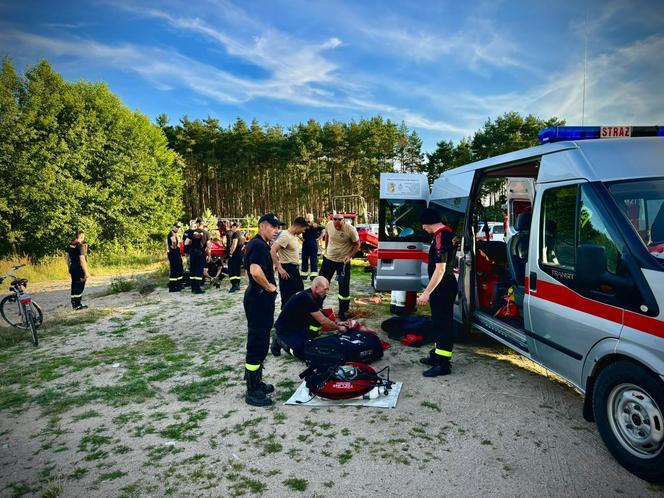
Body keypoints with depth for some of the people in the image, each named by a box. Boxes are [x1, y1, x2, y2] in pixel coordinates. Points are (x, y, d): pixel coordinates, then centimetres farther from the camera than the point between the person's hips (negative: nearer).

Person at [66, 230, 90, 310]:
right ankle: (77, 305, 2)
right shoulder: (81, 246, -17)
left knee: (74, 285, 16)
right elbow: (82, 260, -22)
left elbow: (67, 257, 15)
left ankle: (74, 303, 23)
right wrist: (86, 272, -20)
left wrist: (69, 268, 25)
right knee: (79, 286, -1)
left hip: (72, 268, 8)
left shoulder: (70, 245, 9)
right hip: (79, 269, -8)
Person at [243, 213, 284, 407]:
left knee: (260, 343, 18)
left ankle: (256, 382, 31)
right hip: (259, 299, -11)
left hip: (261, 299, 11)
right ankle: (252, 392, 5)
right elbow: (255, 271, -34)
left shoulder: (259, 244, 15)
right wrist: (269, 286, -18)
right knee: (256, 344, -4)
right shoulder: (258, 245, -18)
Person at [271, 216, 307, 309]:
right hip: (287, 269, -10)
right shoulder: (285, 236, -19)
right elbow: (272, 251, -25)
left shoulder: (294, 235, 10)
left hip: (295, 268, 10)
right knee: (287, 297, -1)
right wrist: (280, 268, -25)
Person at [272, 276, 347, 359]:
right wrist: (338, 328, -12)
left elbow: (321, 319, 9)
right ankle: (280, 342, 3)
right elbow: (322, 321, -24)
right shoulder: (307, 298, -28)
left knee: (323, 314, -9)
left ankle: (308, 340, 5)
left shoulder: (316, 297, -1)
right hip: (284, 329, -8)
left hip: (298, 326, 8)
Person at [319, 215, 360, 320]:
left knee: (344, 287, 2)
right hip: (328, 258, 4)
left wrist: (350, 256, -22)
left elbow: (357, 244, -9)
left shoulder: (350, 230, -21)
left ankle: (343, 311, 17)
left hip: (343, 261, -4)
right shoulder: (329, 225, -10)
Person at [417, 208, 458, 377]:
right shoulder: (448, 232, 9)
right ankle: (438, 354, 32)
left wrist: (427, 293, -24)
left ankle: (443, 363, 4)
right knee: (439, 321, 19)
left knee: (443, 323, -4)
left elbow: (440, 269, -26)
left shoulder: (440, 237, -22)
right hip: (445, 285, 10)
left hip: (443, 286, -10)